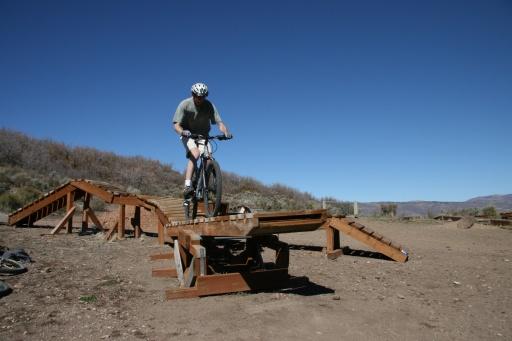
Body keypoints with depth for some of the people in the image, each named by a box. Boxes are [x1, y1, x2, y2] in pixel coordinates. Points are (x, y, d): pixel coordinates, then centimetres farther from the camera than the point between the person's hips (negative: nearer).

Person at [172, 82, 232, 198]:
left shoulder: (209, 105, -13)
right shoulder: (185, 104, -17)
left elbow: (219, 122, -20)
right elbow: (176, 125, -21)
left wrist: (226, 132, -41)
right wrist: (182, 132, -44)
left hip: (203, 135, 2)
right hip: (188, 135, -2)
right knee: (195, 154, -30)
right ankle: (187, 186, -33)